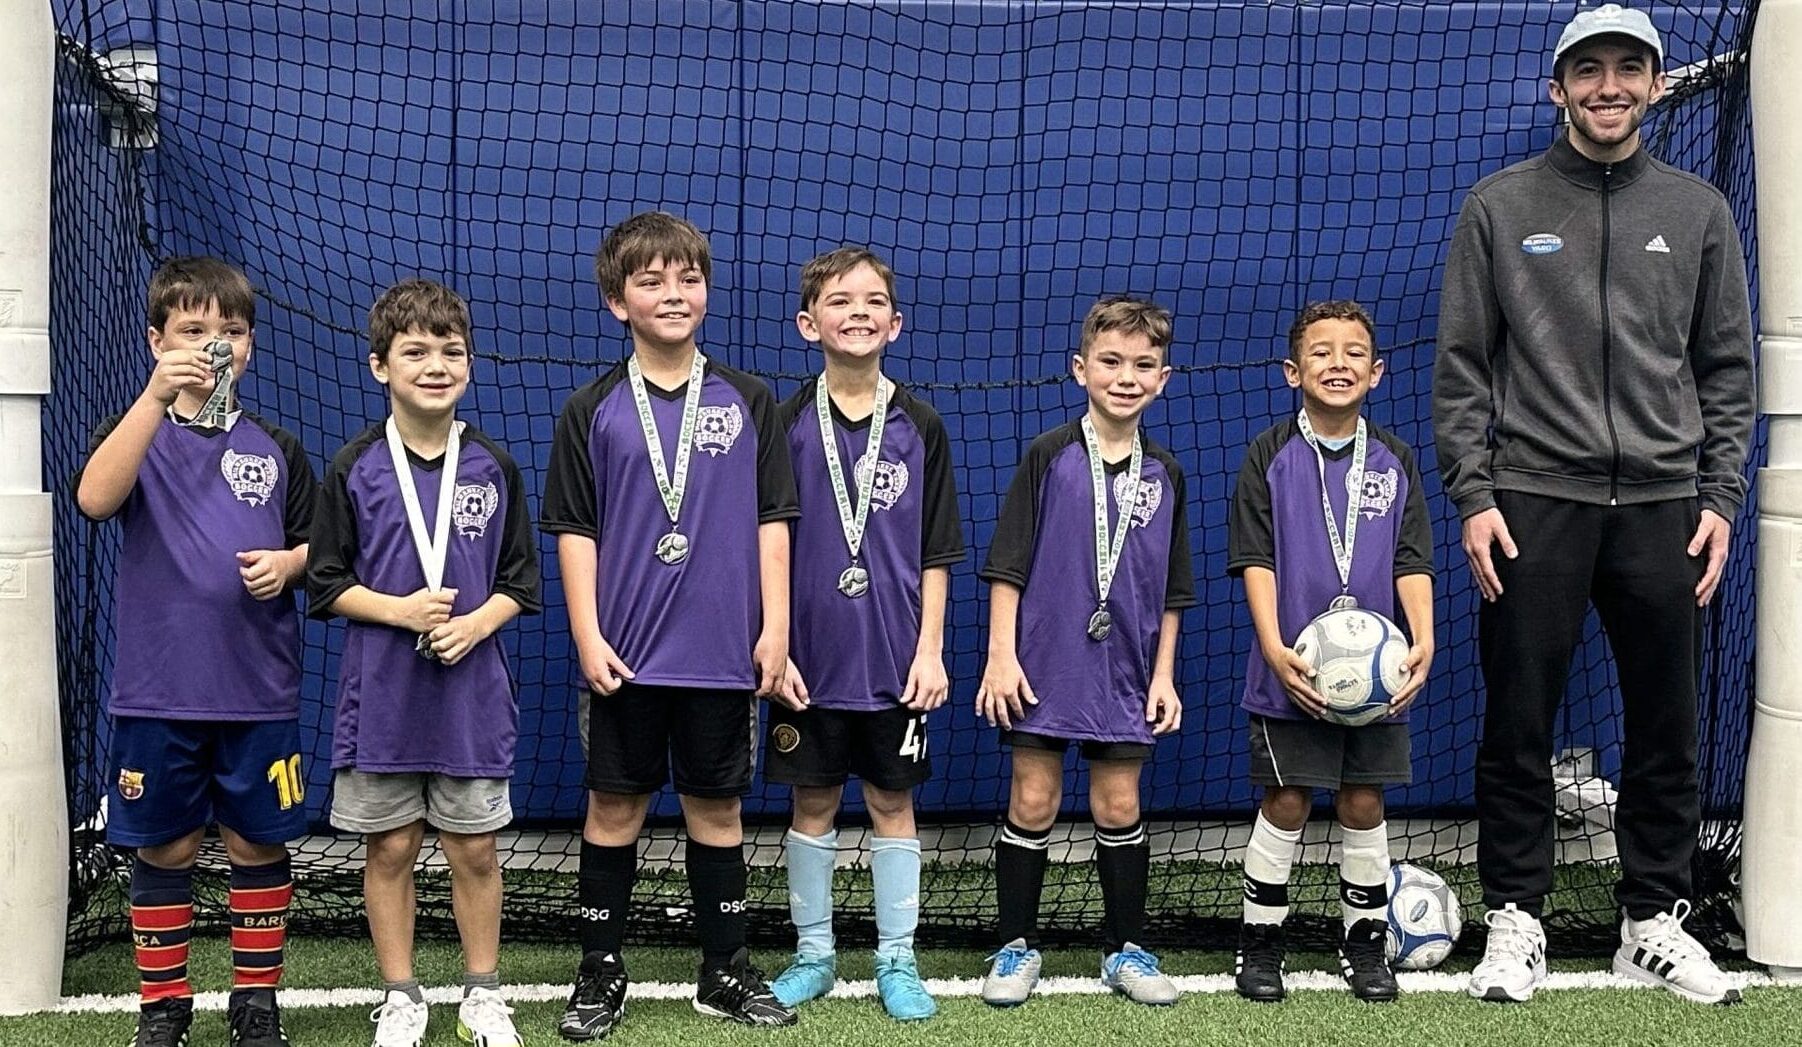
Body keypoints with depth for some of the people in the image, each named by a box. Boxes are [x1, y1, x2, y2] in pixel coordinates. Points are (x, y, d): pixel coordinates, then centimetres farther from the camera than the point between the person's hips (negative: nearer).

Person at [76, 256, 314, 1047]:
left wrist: (287, 564, -10)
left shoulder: (277, 448, 8)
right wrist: (157, 397, -30)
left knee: (257, 844, 8)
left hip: (258, 689, 2)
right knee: (165, 847, 8)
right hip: (157, 691, -1)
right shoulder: (136, 432, 1)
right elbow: (95, 499, -21)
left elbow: (314, 546, 14)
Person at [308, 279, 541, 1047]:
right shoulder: (355, 468, -2)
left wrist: (475, 623, -12)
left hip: (472, 690, 1)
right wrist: (399, 610, -14)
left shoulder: (493, 466, 2)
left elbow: (520, 580, 6)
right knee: (389, 847, 7)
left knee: (474, 847, 6)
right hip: (380, 694, -1)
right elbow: (326, 583, 1)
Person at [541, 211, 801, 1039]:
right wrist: (587, 636, -6)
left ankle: (726, 971, 24)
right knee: (614, 807, 8)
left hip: (722, 652, 1)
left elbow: (771, 524, 4)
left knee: (716, 809, 10)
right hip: (626, 653, -1)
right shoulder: (592, 411, 1)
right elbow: (574, 531, 1)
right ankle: (600, 974, 21)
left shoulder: (748, 402, 3)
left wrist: (775, 628, -1)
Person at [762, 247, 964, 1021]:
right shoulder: (787, 424, -2)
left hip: (894, 659, 0)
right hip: (811, 656, 0)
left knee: (892, 803, 8)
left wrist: (930, 651, -3)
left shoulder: (919, 426, 0)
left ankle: (897, 961, 20)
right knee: (813, 803, 9)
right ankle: (813, 954, 24)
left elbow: (934, 554, 3)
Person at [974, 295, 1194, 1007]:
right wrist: (1001, 655, -10)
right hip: (1043, 663, -2)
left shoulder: (1164, 474, 5)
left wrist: (1164, 675, 6)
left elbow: (1171, 591, 10)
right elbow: (1007, 566, -5)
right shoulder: (1049, 457, -5)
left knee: (1118, 807, 8)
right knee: (1032, 802, 3)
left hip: (1125, 671, 3)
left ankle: (1126, 950, 22)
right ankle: (1017, 947, 17)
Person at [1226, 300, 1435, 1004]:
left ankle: (1365, 943, 22)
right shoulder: (1271, 455, -2)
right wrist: (1275, 649, -17)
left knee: (1363, 804, 9)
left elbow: (1412, 563, 4)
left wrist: (1423, 641, -11)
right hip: (1294, 668, -3)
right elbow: (1255, 558, -6)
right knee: (1286, 804, 1)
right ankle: (1260, 943, 14)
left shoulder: (1394, 460, 6)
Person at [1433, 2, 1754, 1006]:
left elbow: (1728, 369, 11)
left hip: (1664, 508, 2)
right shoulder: (1499, 206, 5)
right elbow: (1462, 366, 3)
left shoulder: (1699, 210, 10)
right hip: (1534, 503, -2)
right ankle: (1516, 917, 14)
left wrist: (1721, 498, 2)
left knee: (1668, 727, 7)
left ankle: (1657, 920, 20)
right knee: (1519, 725, 2)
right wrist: (1473, 495, -5)